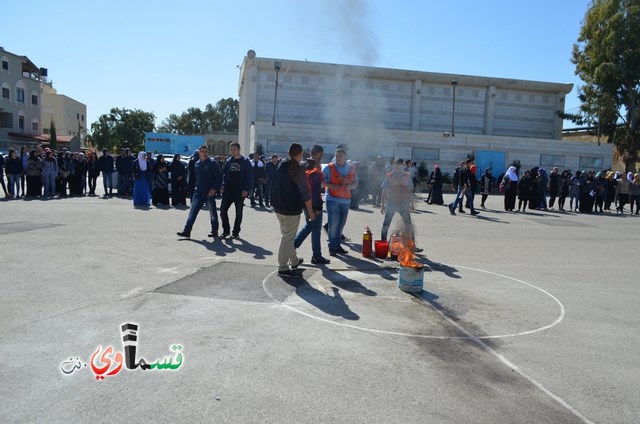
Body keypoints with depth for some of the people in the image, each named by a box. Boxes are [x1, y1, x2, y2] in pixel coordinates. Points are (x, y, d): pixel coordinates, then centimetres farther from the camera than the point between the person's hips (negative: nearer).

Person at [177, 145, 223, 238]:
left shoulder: (212, 163, -6)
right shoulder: (197, 164, 12)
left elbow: (219, 177, -10)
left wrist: (214, 188, -18)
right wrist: (195, 188, 14)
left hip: (210, 193, -5)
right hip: (198, 192, 5)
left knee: (213, 213, 5)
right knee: (192, 212, 1)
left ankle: (214, 231, 17)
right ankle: (187, 230, 1)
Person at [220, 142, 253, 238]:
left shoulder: (245, 161, -2)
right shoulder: (228, 161, 10)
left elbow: (249, 176, -5)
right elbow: (224, 174, 14)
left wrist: (246, 189, -14)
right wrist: (223, 185, -1)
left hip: (240, 191, -3)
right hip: (228, 190, 4)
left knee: (239, 212, 6)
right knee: (223, 210, -3)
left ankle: (236, 232, 17)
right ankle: (226, 230, 11)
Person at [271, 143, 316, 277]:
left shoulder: (281, 166, 8)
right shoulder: (298, 169, -17)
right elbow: (305, 192, -17)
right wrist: (310, 211, -10)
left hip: (278, 207, 8)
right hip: (291, 209, -8)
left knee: (288, 236, 20)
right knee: (287, 238, -1)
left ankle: (294, 261, 35)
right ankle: (283, 268, 4)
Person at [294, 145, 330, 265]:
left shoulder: (304, 166, 8)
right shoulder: (316, 170, -18)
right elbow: (316, 189, -21)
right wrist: (318, 206, -18)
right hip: (314, 203, -8)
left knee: (308, 225, 24)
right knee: (316, 229, 1)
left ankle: (293, 244, 19)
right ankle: (317, 256, 10)